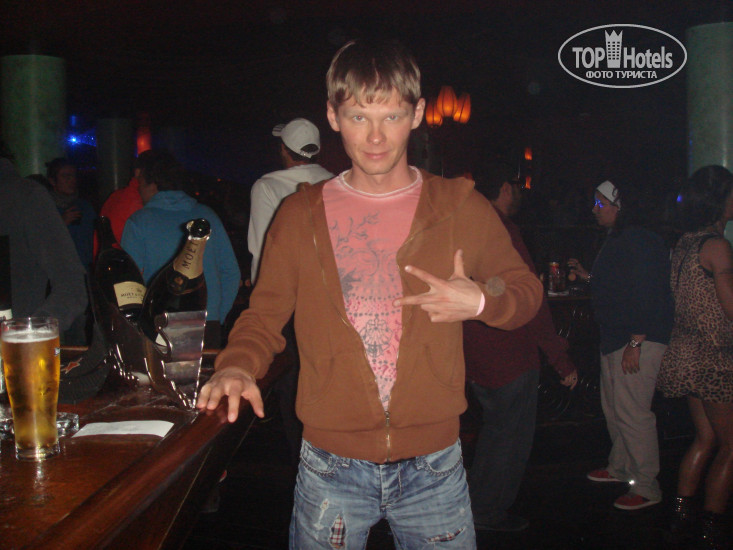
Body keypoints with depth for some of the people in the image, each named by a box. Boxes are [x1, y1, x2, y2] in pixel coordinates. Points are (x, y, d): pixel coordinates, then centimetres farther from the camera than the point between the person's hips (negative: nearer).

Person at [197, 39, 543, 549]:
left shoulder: (461, 208, -1)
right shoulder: (299, 215, 1)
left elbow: (526, 290, 8)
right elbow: (265, 315, 5)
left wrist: (480, 302, -14)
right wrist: (238, 365, -15)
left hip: (434, 468, 0)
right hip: (331, 469, 0)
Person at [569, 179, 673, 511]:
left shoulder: (641, 243, -16)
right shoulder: (617, 242, 16)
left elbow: (648, 297, -22)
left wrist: (635, 343, -25)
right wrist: (585, 275, 25)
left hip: (639, 343, -11)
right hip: (613, 340, 11)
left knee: (632, 413, -7)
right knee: (612, 408, 18)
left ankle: (646, 488, 5)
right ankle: (620, 468, 34)